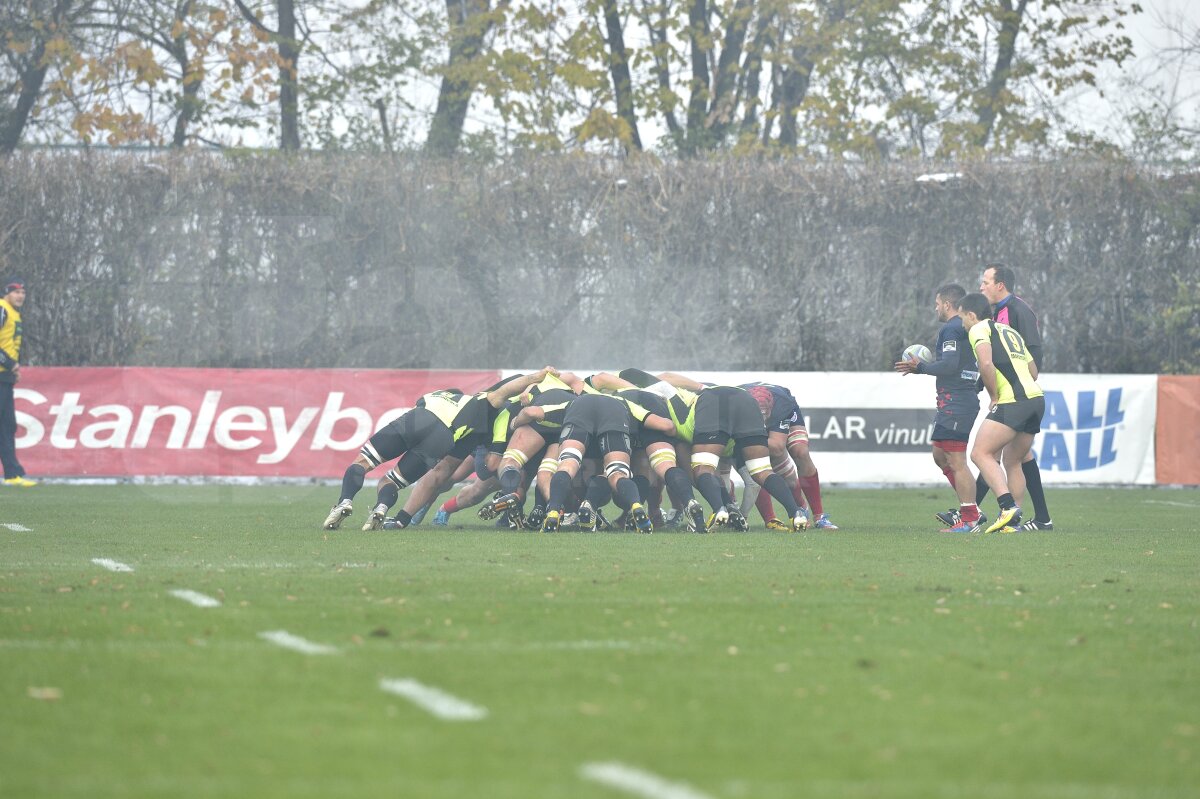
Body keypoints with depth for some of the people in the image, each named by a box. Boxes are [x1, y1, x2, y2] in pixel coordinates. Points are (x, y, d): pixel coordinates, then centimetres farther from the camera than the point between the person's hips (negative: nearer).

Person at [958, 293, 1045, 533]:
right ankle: (1013, 521, 14)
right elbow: (1033, 370, 30)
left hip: (1012, 402, -9)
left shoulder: (978, 330, 1)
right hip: (1036, 398, 9)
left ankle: (1008, 507, -21)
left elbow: (986, 364, -18)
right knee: (1012, 462, 17)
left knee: (980, 453, -7)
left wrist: (994, 397, -6)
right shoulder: (1010, 332, 27)